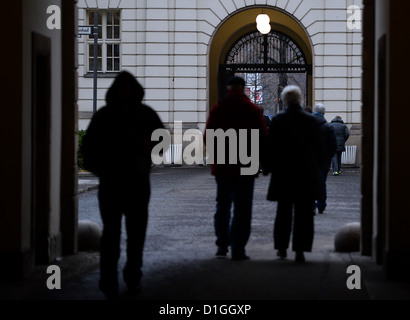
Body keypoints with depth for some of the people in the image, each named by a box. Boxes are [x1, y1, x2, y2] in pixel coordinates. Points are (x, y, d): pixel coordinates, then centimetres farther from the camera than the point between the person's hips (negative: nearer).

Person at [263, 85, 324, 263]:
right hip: (307, 175, 0)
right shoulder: (312, 121, -1)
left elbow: (270, 147, -4)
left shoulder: (277, 120, -5)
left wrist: (267, 167, 8)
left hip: (283, 174, 0)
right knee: (303, 213, 1)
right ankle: (300, 250, -5)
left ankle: (281, 247, 21)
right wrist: (315, 169, 16)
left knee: (283, 212, 14)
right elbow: (319, 148, 4)